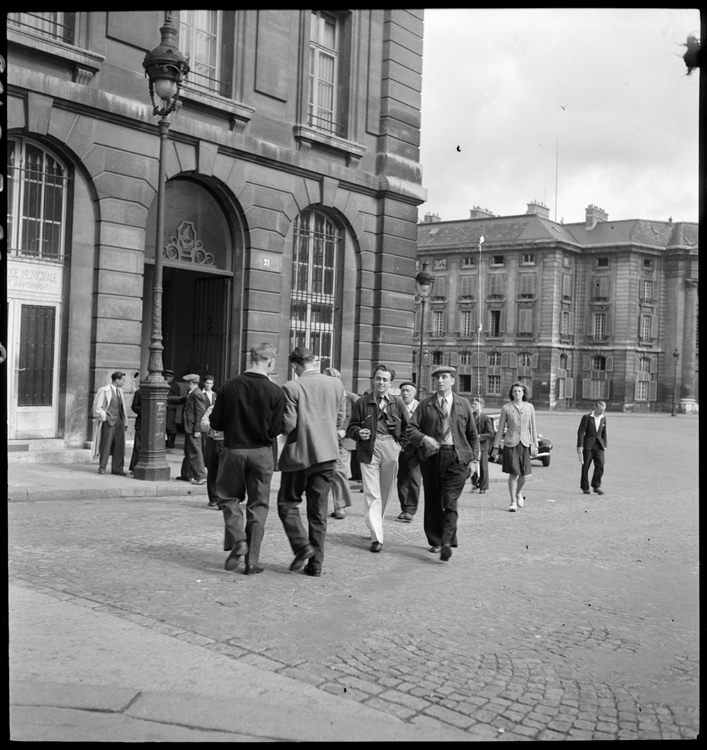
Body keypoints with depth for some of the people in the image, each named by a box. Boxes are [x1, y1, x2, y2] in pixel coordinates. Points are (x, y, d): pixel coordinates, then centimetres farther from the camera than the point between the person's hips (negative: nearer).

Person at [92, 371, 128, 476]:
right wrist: (104, 417, -11)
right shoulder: (104, 391, -5)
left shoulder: (120, 391, 16)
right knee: (106, 444, -2)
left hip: (119, 421, 6)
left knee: (119, 446, 4)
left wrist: (125, 422, 14)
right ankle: (102, 467, 9)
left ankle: (117, 468, 10)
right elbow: (97, 407, -6)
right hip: (108, 421, -6)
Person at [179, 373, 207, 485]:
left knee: (195, 453, -7)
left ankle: (201, 477, -4)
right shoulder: (191, 394, 13)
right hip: (189, 429, 10)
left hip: (194, 429, -10)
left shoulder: (196, 394, -17)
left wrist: (197, 429, -22)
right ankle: (186, 474, 29)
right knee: (188, 452, 18)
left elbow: (200, 413, -21)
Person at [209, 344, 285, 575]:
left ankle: (237, 540, -5)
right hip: (261, 452, 0)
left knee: (228, 497, 18)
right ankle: (252, 561, 10)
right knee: (258, 505, 9)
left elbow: (215, 423, -2)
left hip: (233, 449, 1)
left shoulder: (229, 386, -6)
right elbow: (275, 430, -9)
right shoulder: (275, 391, -11)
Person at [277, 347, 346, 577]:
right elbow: (340, 420, 7)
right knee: (318, 510, 11)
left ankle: (302, 545, -2)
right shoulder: (336, 384, 0)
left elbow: (288, 426, -15)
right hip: (327, 454, 4)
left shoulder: (291, 388, -14)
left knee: (287, 503, 14)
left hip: (299, 453, -4)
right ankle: (315, 563, 13)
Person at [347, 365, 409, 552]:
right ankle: (376, 537, -10)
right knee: (371, 494, -8)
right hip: (369, 450, -2)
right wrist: (359, 433, -12)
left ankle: (375, 526, 30)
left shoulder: (398, 403, 9)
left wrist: (401, 441, 3)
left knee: (386, 492, 11)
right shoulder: (362, 403, 5)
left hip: (391, 450, 2)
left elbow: (407, 426, 15)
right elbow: (351, 427, 8)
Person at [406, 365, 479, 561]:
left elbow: (472, 434, 15)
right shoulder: (425, 405, 7)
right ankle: (435, 541, 21)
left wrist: (474, 458, 8)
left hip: (456, 458, -1)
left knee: (450, 502, -13)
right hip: (431, 457, 2)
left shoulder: (463, 405, 9)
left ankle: (447, 543, -19)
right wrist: (423, 438, -16)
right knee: (432, 502, 8)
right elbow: (411, 429, 3)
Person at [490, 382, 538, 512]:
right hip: (510, 443, -2)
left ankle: (519, 493, 35)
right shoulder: (506, 408, -1)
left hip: (525, 443, 2)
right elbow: (500, 429, 3)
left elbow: (532, 428, 9)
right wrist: (496, 447, 2)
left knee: (523, 474, 5)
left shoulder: (529, 407, 5)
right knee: (513, 473, -6)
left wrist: (535, 445, 5)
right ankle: (513, 502, 5)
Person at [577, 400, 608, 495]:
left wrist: (605, 446, 14)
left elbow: (604, 433, 16)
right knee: (585, 467, 1)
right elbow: (581, 432, -8)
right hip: (588, 445, -4)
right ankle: (585, 488, 11)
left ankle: (596, 485, 0)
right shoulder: (586, 417, -6)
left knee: (600, 465, -11)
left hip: (599, 446, 4)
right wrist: (580, 446, -13)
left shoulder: (603, 418, 9)